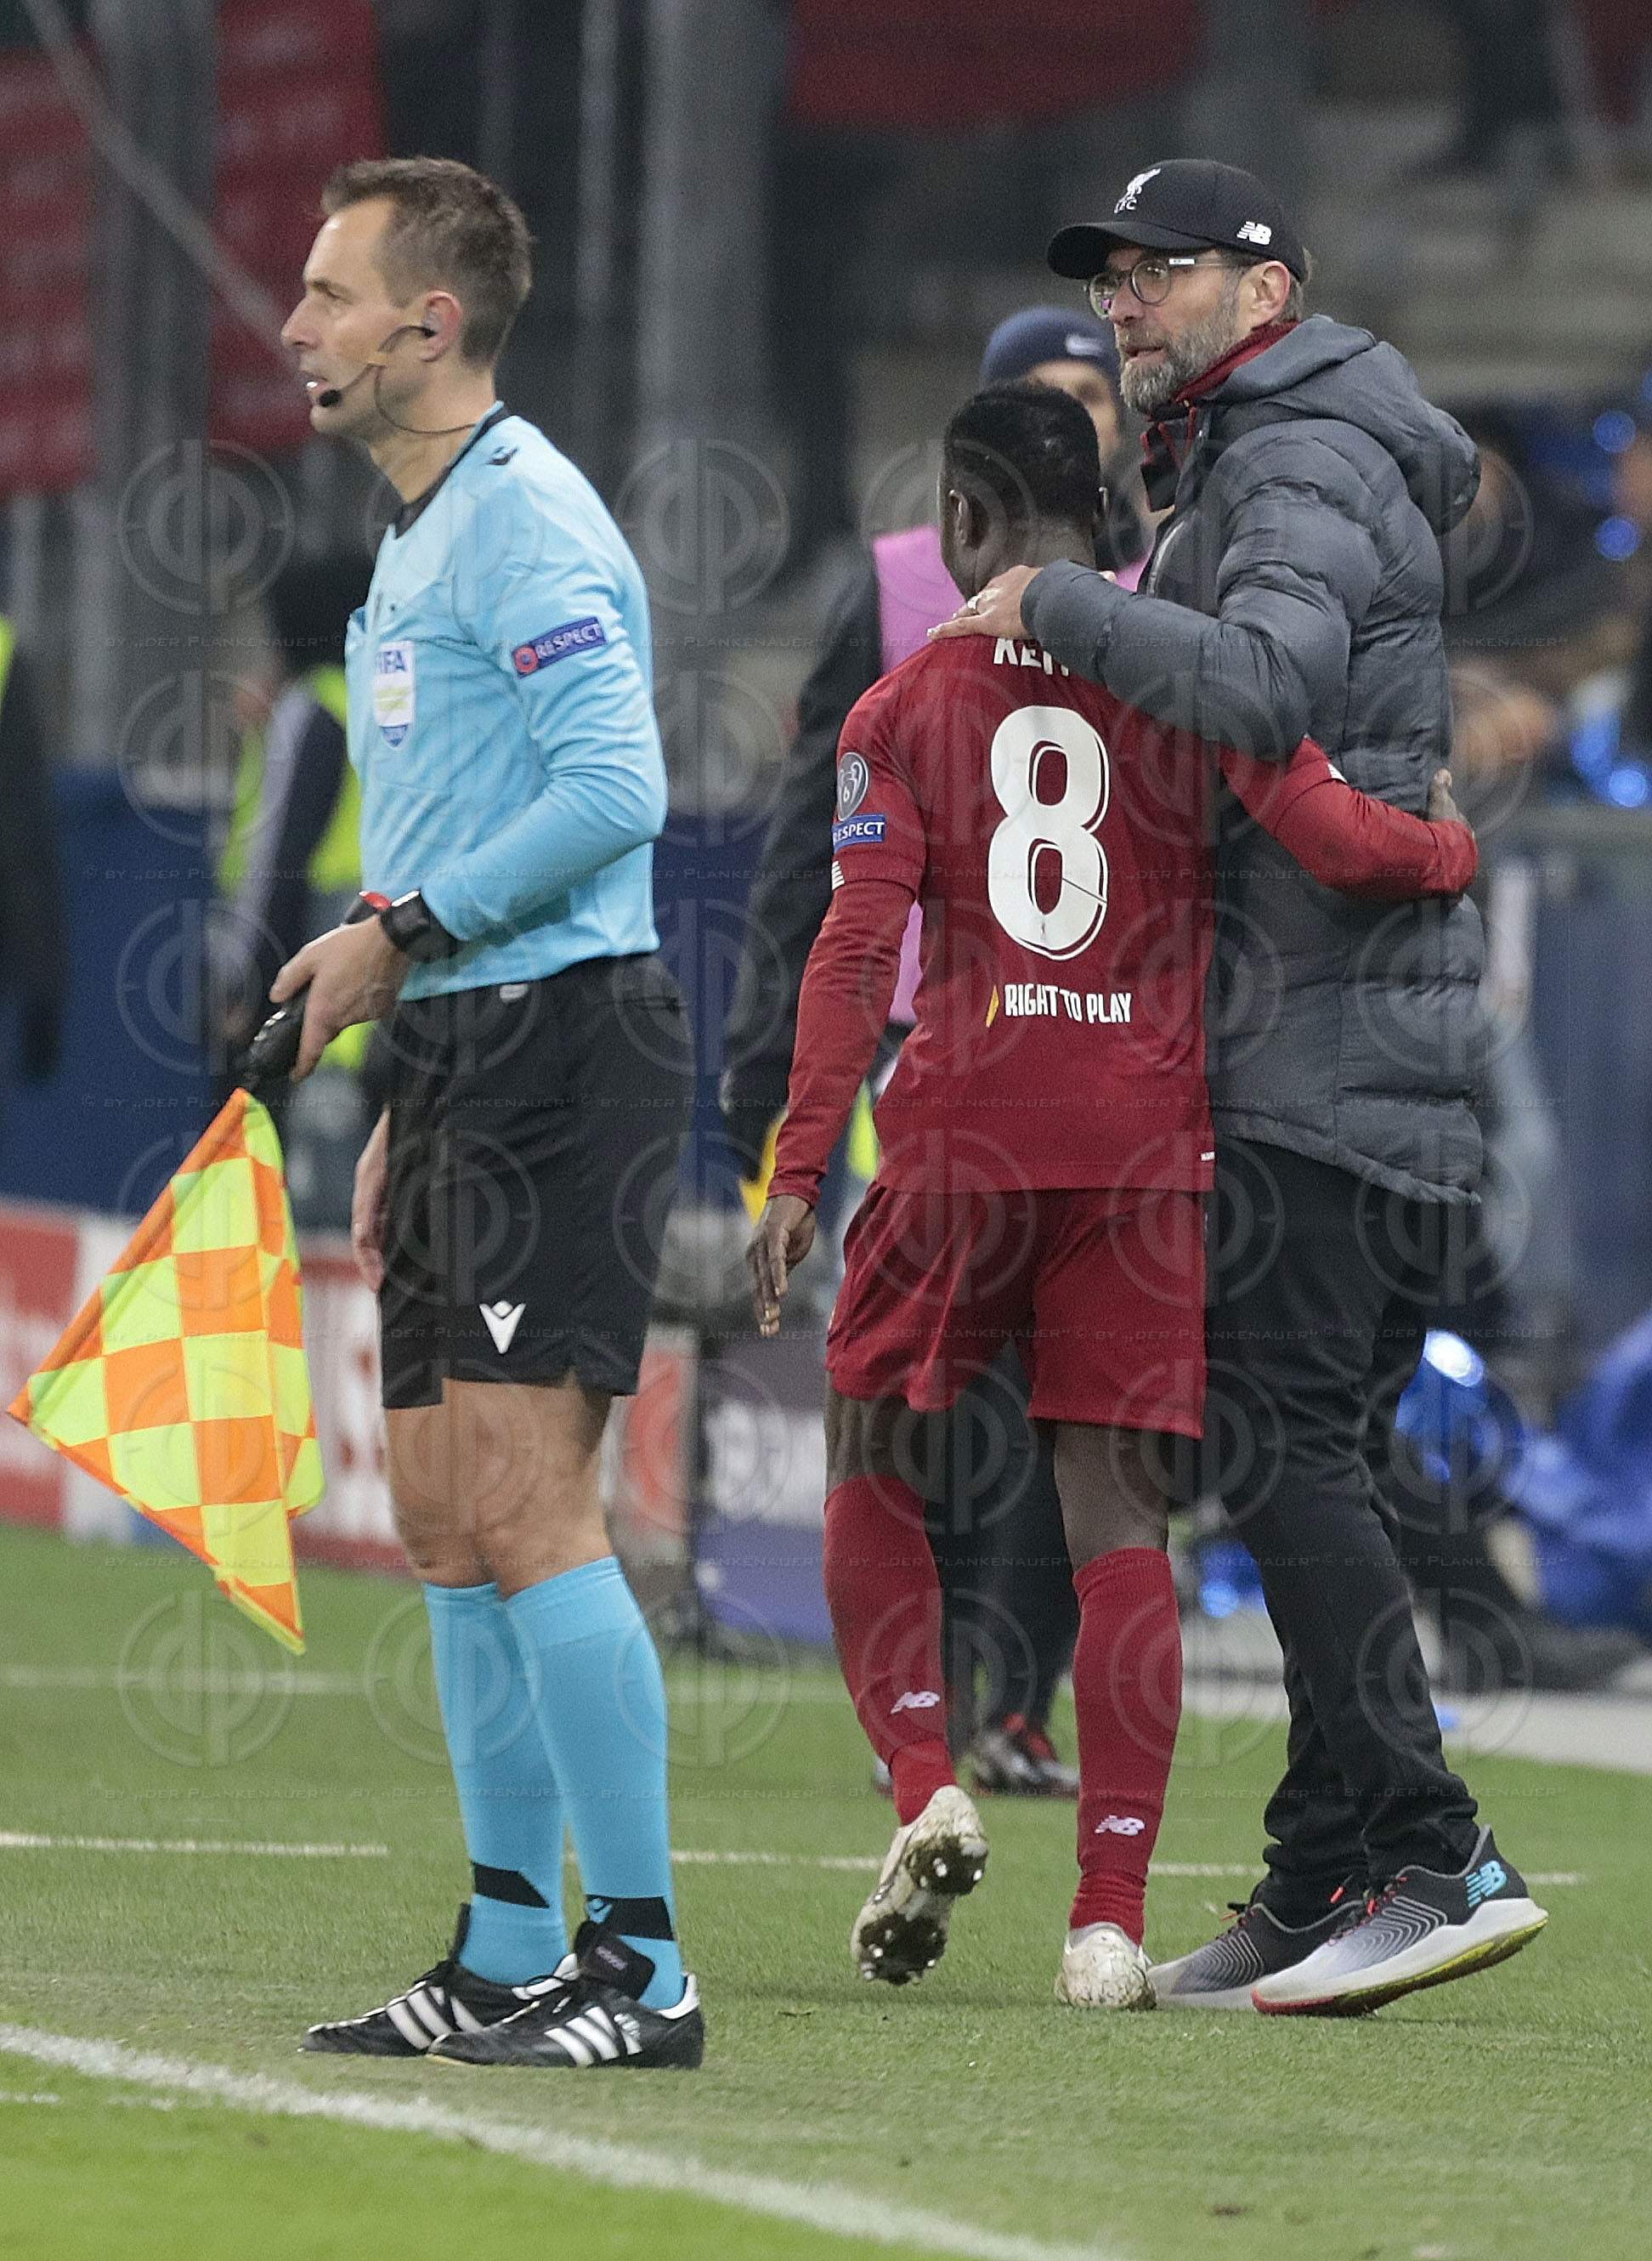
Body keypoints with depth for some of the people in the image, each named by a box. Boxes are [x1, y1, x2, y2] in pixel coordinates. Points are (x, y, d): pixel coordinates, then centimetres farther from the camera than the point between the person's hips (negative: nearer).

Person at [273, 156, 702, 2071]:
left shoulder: (525, 518, -12)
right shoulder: (422, 533, 20)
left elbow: (611, 787, -22)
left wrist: (399, 937, -16)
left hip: (561, 1050, -10)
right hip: (467, 1052, 10)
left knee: (524, 1505, -13)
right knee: (445, 1519, 10)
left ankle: (639, 1966, -12)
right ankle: (510, 1956, 15)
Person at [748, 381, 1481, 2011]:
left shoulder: (906, 708, 2)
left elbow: (857, 947, -4)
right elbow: (1334, 840, -7)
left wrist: (800, 1172, -3)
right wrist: (1463, 851, 14)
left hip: (957, 1137, -1)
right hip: (1146, 1142, 1)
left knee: (870, 1466, 15)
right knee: (1117, 1510, 1)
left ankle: (924, 1786, -6)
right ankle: (1111, 1910, -5)